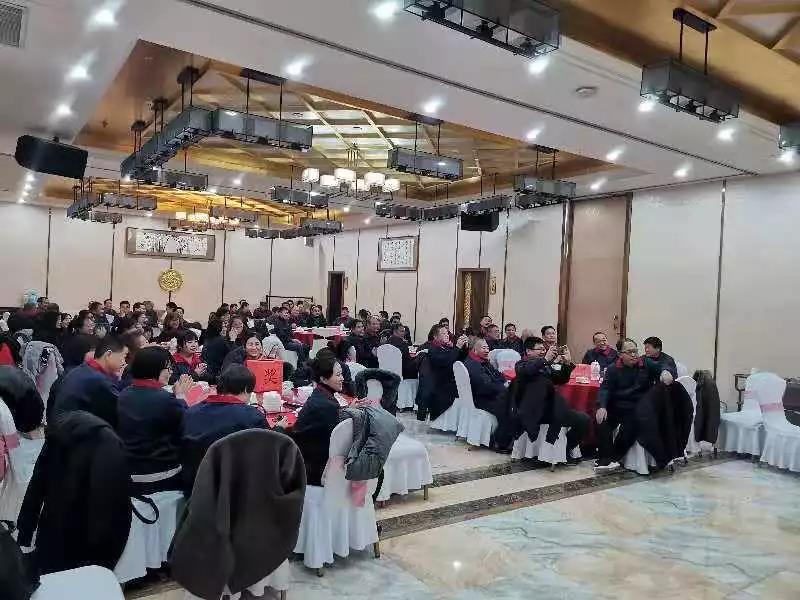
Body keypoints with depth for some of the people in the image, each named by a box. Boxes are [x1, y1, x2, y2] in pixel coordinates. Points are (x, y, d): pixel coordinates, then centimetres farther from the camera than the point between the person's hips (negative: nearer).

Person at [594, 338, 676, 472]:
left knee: (631, 426, -29)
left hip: (638, 407, -1)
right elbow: (605, 389, -1)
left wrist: (666, 372, -27)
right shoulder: (613, 369, 9)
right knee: (602, 420, -26)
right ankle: (605, 458, -17)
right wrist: (601, 406, -20)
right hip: (616, 406, 1)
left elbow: (667, 369, 0)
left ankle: (614, 457, -10)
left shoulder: (646, 364, 8)